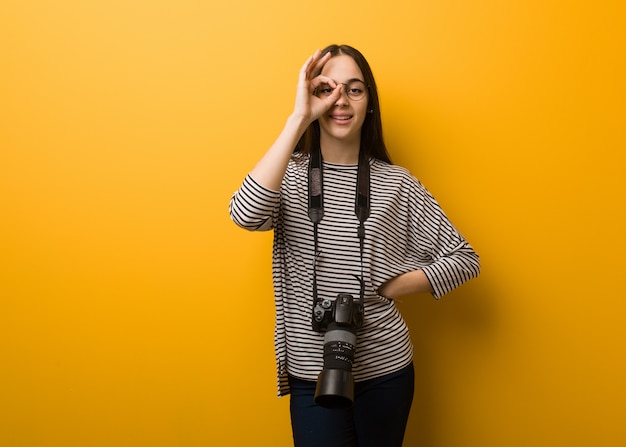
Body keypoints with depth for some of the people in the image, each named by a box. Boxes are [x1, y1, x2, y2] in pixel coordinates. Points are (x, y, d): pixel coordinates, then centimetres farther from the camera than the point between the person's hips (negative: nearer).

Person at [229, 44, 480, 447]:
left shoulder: (396, 184, -2)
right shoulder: (289, 175, -4)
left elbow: (464, 259, 1)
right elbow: (246, 215, -28)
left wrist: (387, 287, -9)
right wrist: (299, 118, -26)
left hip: (385, 368, 1)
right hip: (312, 371, -1)